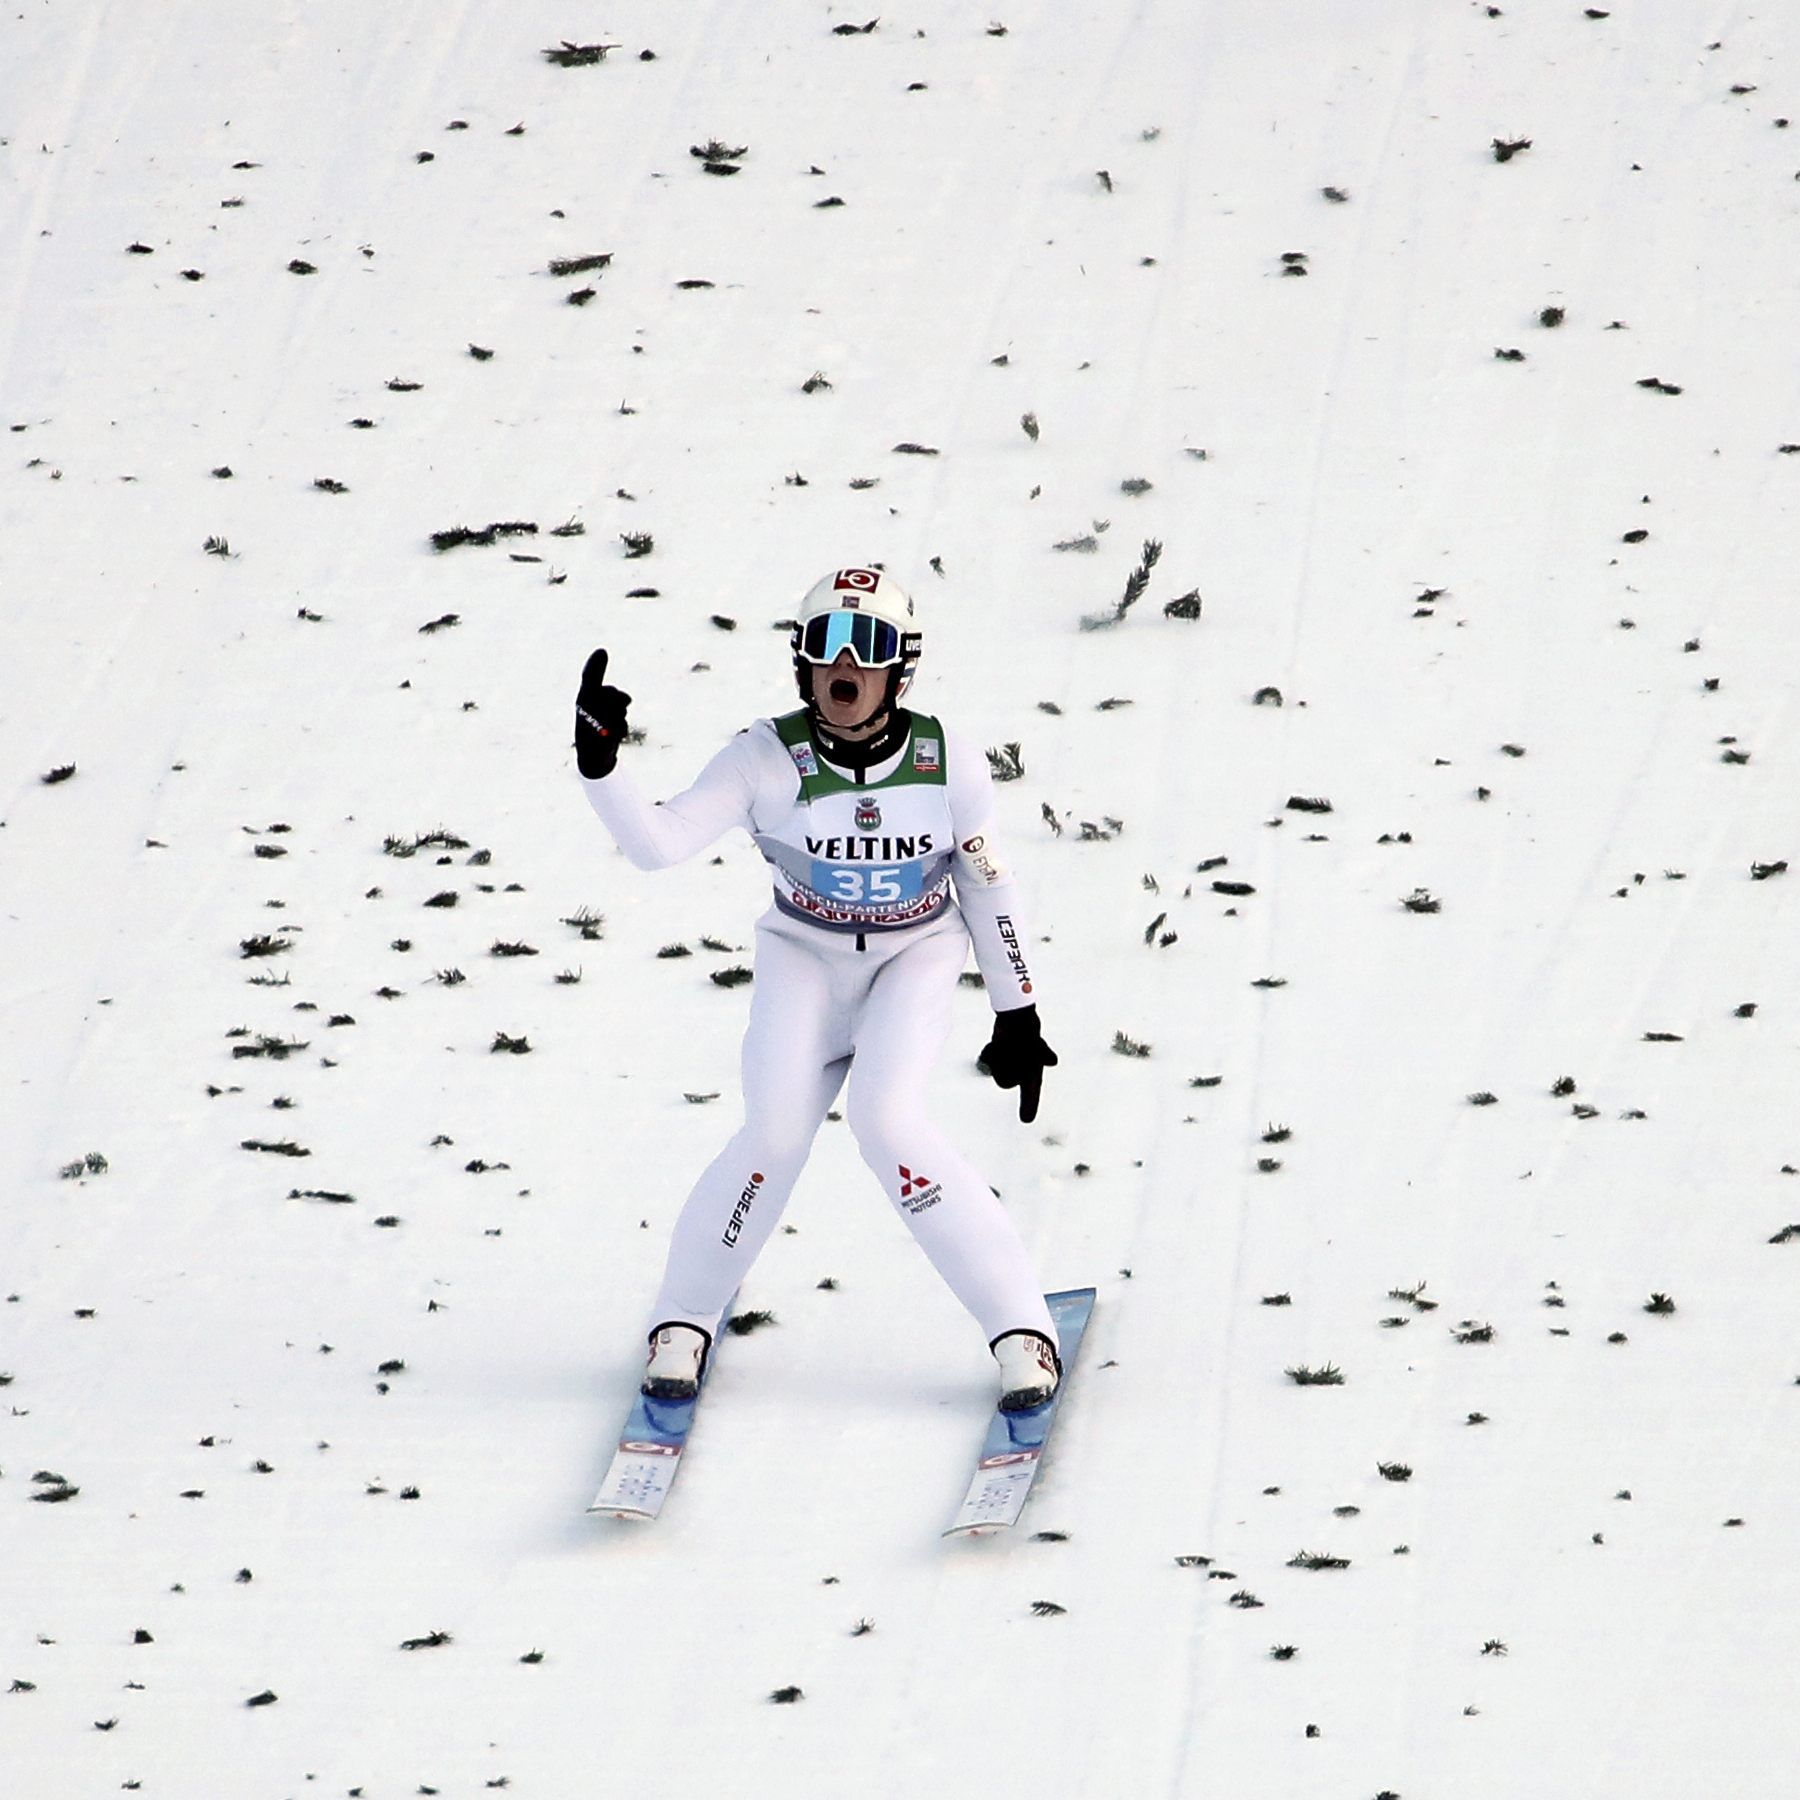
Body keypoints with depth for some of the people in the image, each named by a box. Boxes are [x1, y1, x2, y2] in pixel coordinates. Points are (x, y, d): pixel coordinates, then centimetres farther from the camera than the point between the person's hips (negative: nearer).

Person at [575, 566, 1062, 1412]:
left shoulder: (947, 762, -16)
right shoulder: (768, 759, -19)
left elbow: (988, 888, -2)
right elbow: (656, 842, -27)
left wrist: (1017, 1015, 3)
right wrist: (599, 765, -44)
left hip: (916, 959, 0)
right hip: (806, 959, 0)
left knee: (887, 1119, -24)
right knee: (776, 1133, -20)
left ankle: (1021, 1328, -15)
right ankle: (683, 1321, 4)